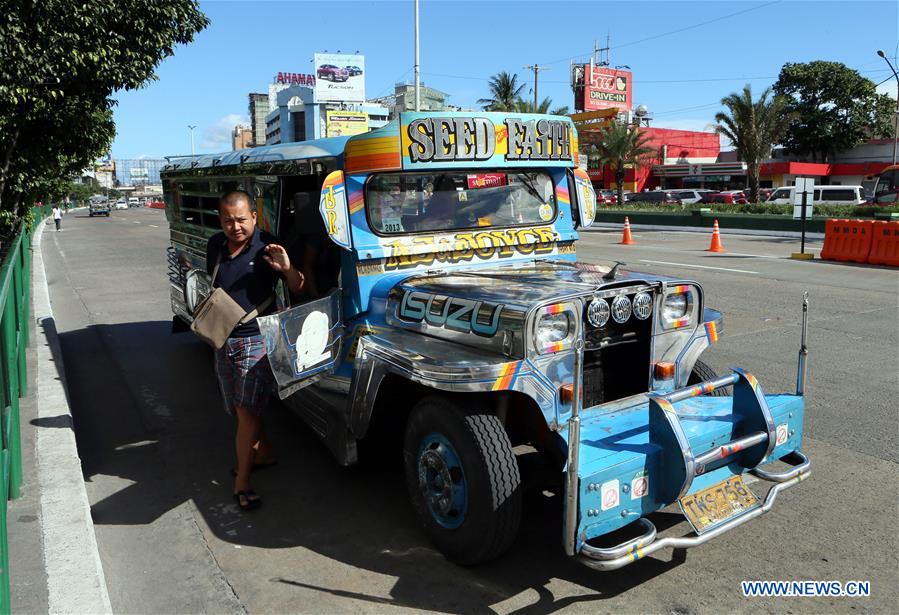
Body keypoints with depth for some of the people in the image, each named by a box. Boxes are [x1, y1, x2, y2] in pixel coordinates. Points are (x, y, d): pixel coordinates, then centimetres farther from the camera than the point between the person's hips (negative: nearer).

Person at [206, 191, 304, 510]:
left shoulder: (267, 248, -12)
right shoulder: (215, 245, 5)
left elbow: (299, 290, -9)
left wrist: (287, 269, -30)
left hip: (257, 340, -6)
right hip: (223, 341, 7)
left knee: (247, 412, -9)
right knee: (239, 410, 17)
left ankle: (242, 482, 0)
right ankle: (263, 454, 38)